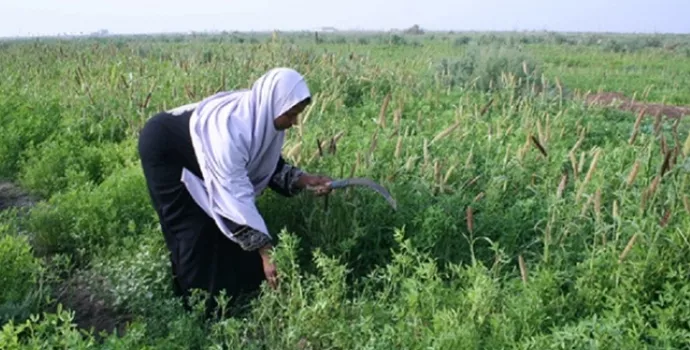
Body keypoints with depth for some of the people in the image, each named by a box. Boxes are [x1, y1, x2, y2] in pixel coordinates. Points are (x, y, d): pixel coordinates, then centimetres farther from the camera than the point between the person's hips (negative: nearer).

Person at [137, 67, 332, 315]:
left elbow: (267, 163, -3)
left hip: (194, 149, 8)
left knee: (222, 220, 5)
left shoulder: (262, 116, -16)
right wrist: (266, 252, -40)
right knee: (195, 230, -7)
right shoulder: (231, 128, -41)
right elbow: (236, 196, -41)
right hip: (164, 149, -8)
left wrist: (304, 179, -19)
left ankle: (229, 298, 18)